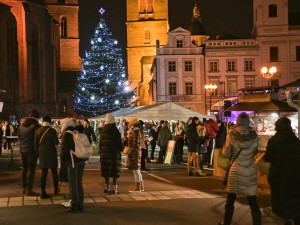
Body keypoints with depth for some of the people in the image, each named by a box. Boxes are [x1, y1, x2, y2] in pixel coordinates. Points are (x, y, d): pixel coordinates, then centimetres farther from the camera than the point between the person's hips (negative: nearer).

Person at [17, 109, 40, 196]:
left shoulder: (22, 125, 8)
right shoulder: (35, 125, -13)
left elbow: (19, 136, 16)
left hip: (22, 150, 7)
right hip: (31, 150, -7)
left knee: (24, 169, 17)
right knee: (32, 170, -2)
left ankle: (24, 188, 23)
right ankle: (29, 189, -3)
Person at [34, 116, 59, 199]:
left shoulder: (38, 131, 0)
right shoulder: (52, 131, -12)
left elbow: (36, 144, 3)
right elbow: (56, 143, -11)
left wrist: (37, 154, 13)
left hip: (42, 154, 3)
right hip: (52, 154, -3)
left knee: (44, 173, 6)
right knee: (54, 172, 14)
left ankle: (43, 193, 2)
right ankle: (56, 190, 22)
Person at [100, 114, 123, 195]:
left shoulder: (103, 131, 3)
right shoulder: (116, 132, -11)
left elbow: (101, 143, 7)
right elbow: (119, 143, -9)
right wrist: (121, 149, 10)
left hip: (105, 153, 4)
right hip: (114, 153, -4)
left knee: (106, 169, 9)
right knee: (114, 169, 0)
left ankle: (106, 187, 14)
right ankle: (114, 187, -2)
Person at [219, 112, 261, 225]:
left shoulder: (231, 136, -11)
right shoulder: (254, 136, -5)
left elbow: (226, 154, -3)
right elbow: (255, 152, 8)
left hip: (235, 171, -1)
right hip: (250, 172, 1)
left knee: (230, 200, 14)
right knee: (253, 202, 6)